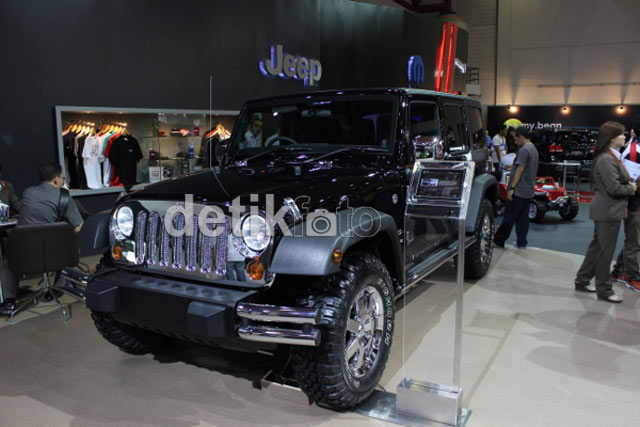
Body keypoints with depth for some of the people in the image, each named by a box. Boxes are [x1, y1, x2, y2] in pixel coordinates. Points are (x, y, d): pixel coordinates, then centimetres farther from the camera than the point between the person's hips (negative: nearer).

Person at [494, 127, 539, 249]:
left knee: (509, 217, -4)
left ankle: (499, 240, 2)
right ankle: (521, 242, 14)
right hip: (528, 191, 9)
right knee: (523, 217, 11)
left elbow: (520, 170, -19)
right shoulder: (534, 149, 17)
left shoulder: (524, 150, -14)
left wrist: (512, 187, -19)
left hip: (518, 191, -9)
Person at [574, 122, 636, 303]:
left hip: (608, 210, 10)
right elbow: (614, 188, -22)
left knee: (598, 247, 17)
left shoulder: (612, 157, 13)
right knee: (605, 250, 1)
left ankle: (582, 280, 28)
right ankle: (604, 290, 14)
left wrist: (629, 184, 3)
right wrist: (631, 188, -6)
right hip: (608, 211, -10)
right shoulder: (606, 159, -19)